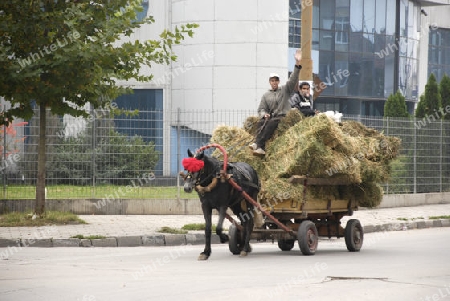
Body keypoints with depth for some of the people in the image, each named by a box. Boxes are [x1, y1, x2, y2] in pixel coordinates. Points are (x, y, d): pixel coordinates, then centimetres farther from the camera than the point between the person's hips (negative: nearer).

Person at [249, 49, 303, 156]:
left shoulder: (285, 90, 13)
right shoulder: (266, 95, 22)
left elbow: (293, 80, -1)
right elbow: (261, 109, 18)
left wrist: (297, 64, -14)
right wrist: (264, 114, -8)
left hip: (283, 116, -3)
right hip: (270, 117, 3)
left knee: (272, 122, -34)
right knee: (261, 122, -30)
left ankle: (258, 144, -45)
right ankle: (260, 148, -46)